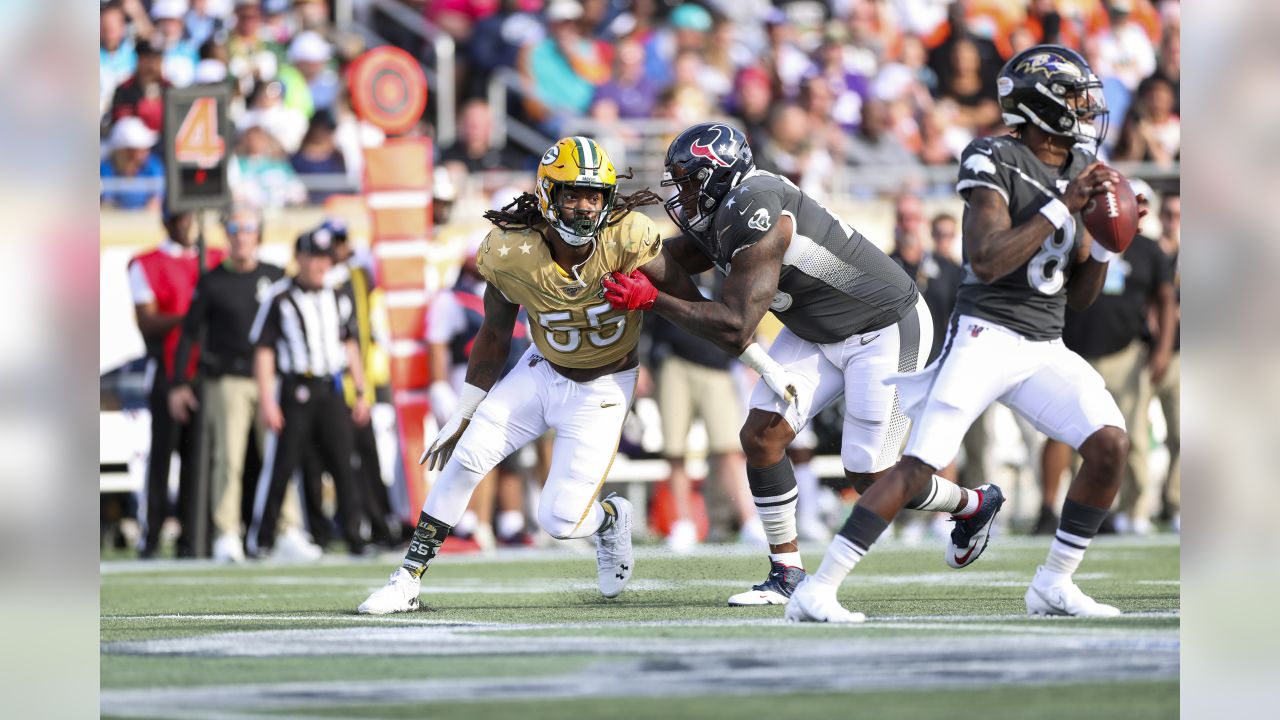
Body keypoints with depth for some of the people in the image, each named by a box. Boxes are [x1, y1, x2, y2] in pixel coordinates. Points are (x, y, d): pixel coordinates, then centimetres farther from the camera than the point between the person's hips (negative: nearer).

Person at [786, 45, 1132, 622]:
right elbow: (988, 263, -22)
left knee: (1110, 444, -12)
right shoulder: (995, 162, -10)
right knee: (918, 466, -15)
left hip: (1046, 349, 7)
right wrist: (1062, 207, -21)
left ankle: (1054, 585, 3)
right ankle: (817, 591, -13)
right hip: (986, 335, -7)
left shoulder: (1078, 172, 13)